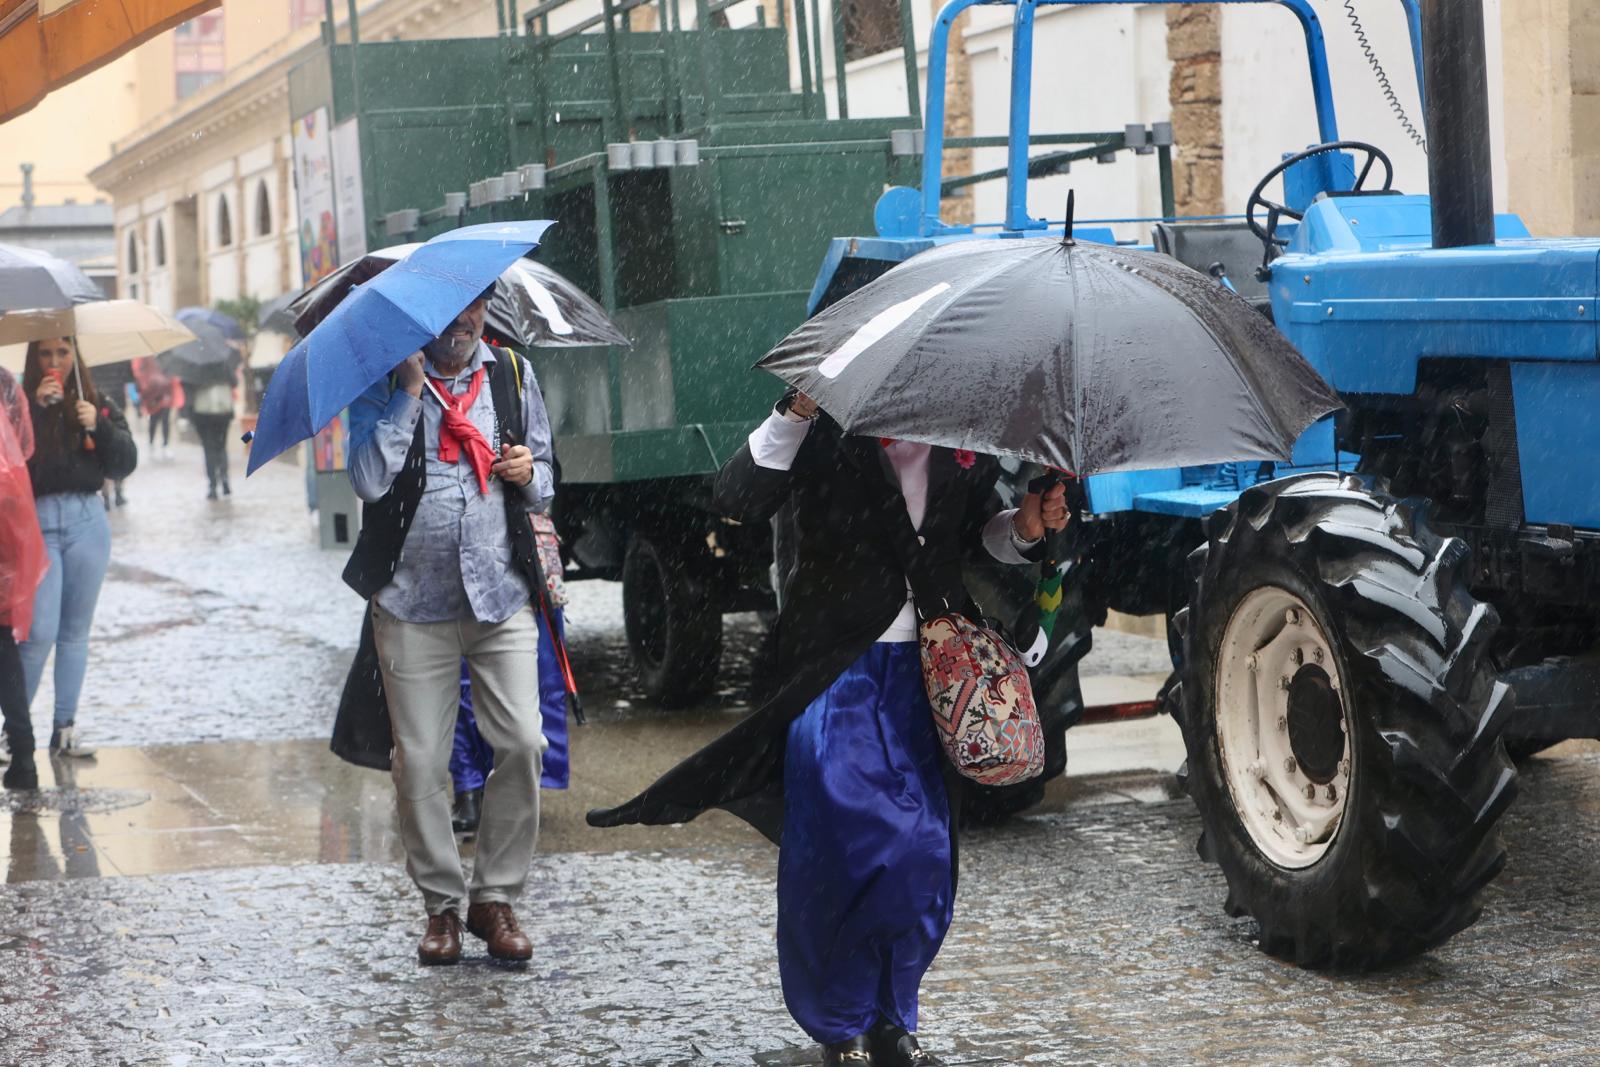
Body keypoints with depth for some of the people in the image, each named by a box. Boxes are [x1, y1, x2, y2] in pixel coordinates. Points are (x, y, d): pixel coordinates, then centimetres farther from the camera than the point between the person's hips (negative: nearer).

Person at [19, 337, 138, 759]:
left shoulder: (99, 406, 8)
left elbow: (124, 465, 0)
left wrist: (98, 425, -14)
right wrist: (36, 408, -17)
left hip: (87, 521, 3)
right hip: (38, 522, -3)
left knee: (75, 631, 8)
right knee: (40, 632, -10)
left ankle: (65, 730, 14)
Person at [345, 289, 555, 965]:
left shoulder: (512, 374, 11)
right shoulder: (384, 382, 1)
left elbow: (543, 490, 19)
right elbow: (369, 478, -15)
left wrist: (530, 473, -5)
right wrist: (410, 389, -15)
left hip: (501, 595, 2)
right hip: (413, 602, -2)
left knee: (522, 744, -6)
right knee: (420, 762, 0)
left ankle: (496, 896, 9)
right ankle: (442, 903, 15)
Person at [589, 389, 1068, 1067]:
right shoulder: (825, 433, -8)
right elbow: (737, 500, -21)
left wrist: (1024, 529, 2)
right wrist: (796, 413, -32)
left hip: (927, 674, 4)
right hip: (832, 673, -4)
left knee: (923, 854, 4)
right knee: (838, 849, -5)